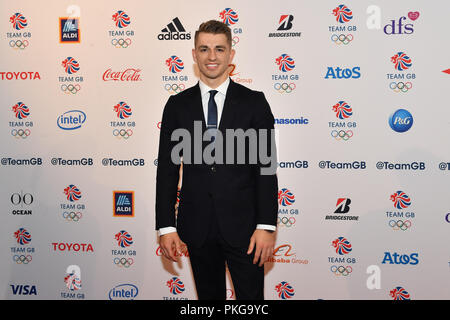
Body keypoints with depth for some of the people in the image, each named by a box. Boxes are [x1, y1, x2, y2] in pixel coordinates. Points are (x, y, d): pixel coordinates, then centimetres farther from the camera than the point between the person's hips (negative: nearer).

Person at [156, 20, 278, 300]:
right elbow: (167, 169, 4)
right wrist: (166, 226, -1)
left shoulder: (254, 102, 0)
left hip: (243, 226, -2)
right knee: (209, 296, 16)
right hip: (197, 227, 2)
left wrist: (266, 225, -10)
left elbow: (266, 167, -3)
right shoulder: (177, 105, 5)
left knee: (251, 296, 6)